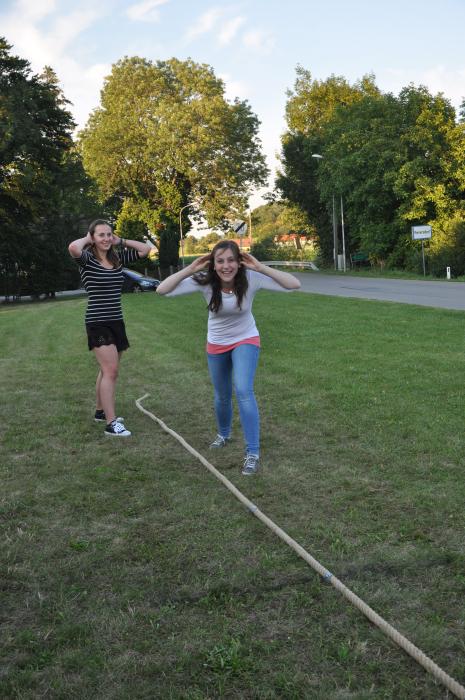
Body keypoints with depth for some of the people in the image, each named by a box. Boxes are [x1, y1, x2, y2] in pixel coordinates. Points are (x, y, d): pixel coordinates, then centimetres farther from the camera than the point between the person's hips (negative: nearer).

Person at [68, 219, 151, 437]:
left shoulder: (118, 259, 9)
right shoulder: (87, 259, -9)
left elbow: (145, 249, 12)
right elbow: (73, 248, -31)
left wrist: (120, 242, 7)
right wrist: (86, 239, -11)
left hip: (116, 321, 7)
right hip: (98, 323, -7)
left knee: (107, 370, 16)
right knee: (111, 371, -14)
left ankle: (101, 411, 32)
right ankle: (111, 423, -13)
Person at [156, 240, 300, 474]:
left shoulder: (250, 278, -27)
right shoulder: (205, 282, -24)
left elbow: (294, 284, -32)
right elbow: (162, 290, -28)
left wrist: (260, 267, -36)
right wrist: (190, 269, -34)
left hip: (245, 340, -2)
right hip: (216, 344, 2)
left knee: (243, 391, -22)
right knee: (222, 396, 17)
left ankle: (253, 453, -12)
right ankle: (223, 434, 49)